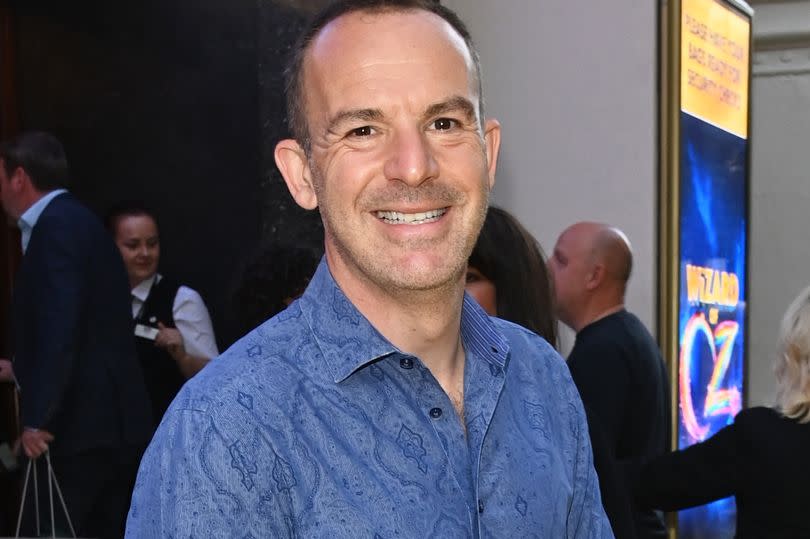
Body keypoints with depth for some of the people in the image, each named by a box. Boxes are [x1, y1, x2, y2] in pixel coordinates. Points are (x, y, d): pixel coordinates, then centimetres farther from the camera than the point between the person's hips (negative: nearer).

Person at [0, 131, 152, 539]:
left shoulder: (57, 225, -13)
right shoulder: (73, 220, 17)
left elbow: (59, 331, -23)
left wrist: (36, 419, -23)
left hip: (82, 422, -10)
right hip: (110, 420, 10)